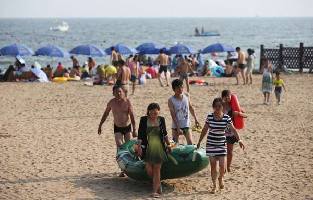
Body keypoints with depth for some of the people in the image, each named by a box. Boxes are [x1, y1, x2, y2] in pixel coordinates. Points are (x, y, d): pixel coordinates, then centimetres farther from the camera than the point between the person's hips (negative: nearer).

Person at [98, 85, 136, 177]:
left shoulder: (127, 101, -15)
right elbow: (105, 114, 7)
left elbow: (132, 116, -15)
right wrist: (100, 125, 11)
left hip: (127, 127, 0)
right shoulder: (111, 102, -9)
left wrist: (134, 130, -21)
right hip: (117, 128, 0)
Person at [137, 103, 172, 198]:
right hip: (148, 148, 0)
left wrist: (168, 144, 19)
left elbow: (164, 133, 15)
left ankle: (155, 191, 3)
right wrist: (139, 147, -6)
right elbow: (140, 135, -1)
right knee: (149, 169, -4)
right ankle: (158, 184, 23)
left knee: (157, 170, 0)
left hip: (159, 147, 0)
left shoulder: (161, 120, 1)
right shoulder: (143, 120, -3)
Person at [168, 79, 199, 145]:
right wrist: (178, 128, -19)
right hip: (176, 126, -3)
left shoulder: (186, 96, -3)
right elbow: (173, 115, -16)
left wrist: (195, 119, 12)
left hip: (186, 125, 3)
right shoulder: (171, 100, -14)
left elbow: (191, 108, 12)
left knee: (190, 143, 0)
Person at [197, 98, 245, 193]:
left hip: (221, 144, 0)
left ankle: (220, 178, 30)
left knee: (222, 166, -3)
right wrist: (199, 142, 11)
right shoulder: (209, 117, -5)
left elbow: (233, 130, -7)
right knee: (213, 166, 3)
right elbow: (204, 130, 5)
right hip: (211, 144, 0)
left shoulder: (226, 118, -7)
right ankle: (214, 185, 18)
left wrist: (239, 140, -20)